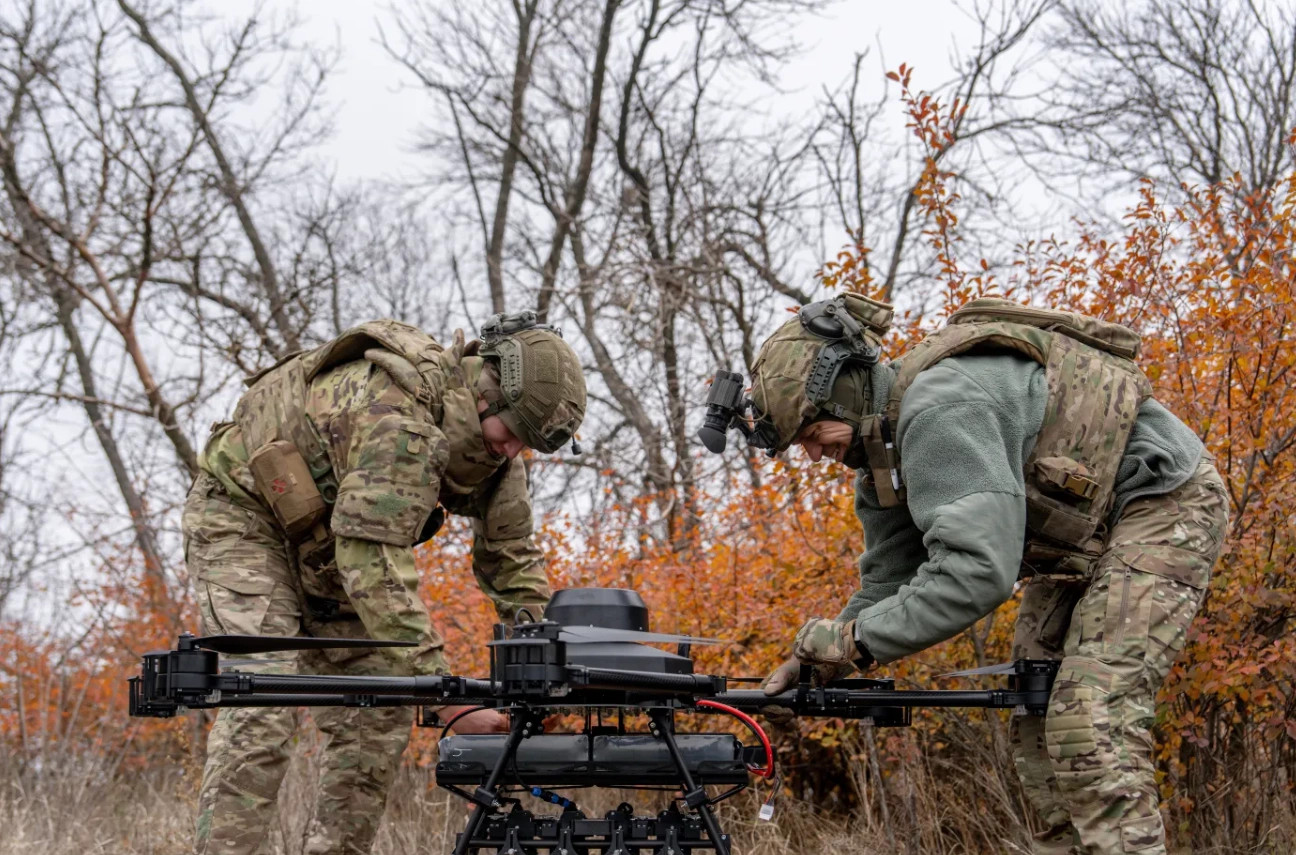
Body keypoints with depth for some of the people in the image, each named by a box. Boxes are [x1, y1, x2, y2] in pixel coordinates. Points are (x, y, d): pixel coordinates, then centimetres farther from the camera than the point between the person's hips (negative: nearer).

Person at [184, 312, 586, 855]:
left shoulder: (493, 447, -9)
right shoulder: (398, 420, -38)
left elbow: (510, 556, 1)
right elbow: (376, 565, -42)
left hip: (331, 547, 9)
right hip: (242, 514, -8)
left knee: (381, 707, -1)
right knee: (263, 703, -23)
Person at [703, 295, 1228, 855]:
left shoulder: (941, 409, -31)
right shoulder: (881, 442, 2)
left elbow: (977, 571, -38)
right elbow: (890, 579, 5)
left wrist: (853, 639, -32)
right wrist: (818, 659, -10)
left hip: (1162, 501, -11)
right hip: (1080, 538, 11)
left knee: (1092, 725, -20)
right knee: (1037, 726, 8)